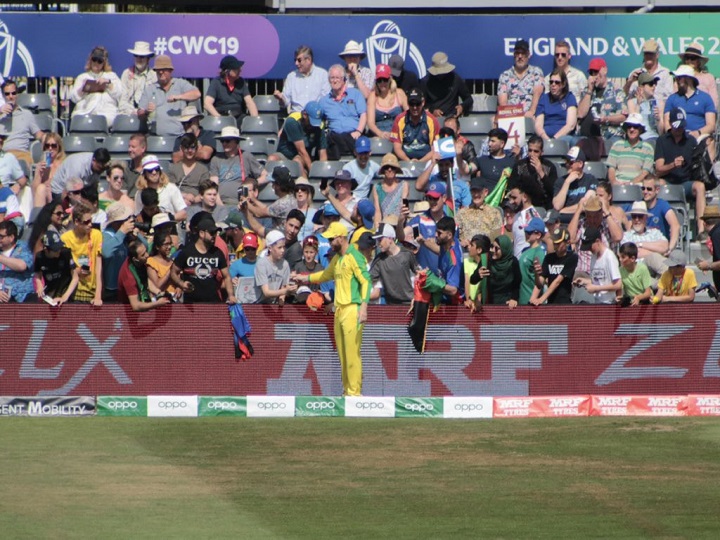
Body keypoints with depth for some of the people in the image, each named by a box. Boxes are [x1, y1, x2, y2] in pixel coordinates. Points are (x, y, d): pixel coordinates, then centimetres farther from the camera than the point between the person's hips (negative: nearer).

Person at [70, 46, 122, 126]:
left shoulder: (111, 76, 24)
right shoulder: (82, 77, 24)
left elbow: (118, 94, 9)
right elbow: (74, 98, 11)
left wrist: (108, 82, -4)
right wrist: (82, 89, -8)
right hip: (84, 112, 1)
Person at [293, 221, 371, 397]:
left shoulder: (354, 257, -9)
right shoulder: (337, 258, 18)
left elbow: (365, 281, -15)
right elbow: (327, 275, 36)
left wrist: (363, 307, -22)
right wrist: (304, 278, 35)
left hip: (352, 309, -9)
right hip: (339, 310, 9)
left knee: (352, 353, -11)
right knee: (342, 354, 8)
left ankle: (354, 392, -11)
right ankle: (347, 390, 12)